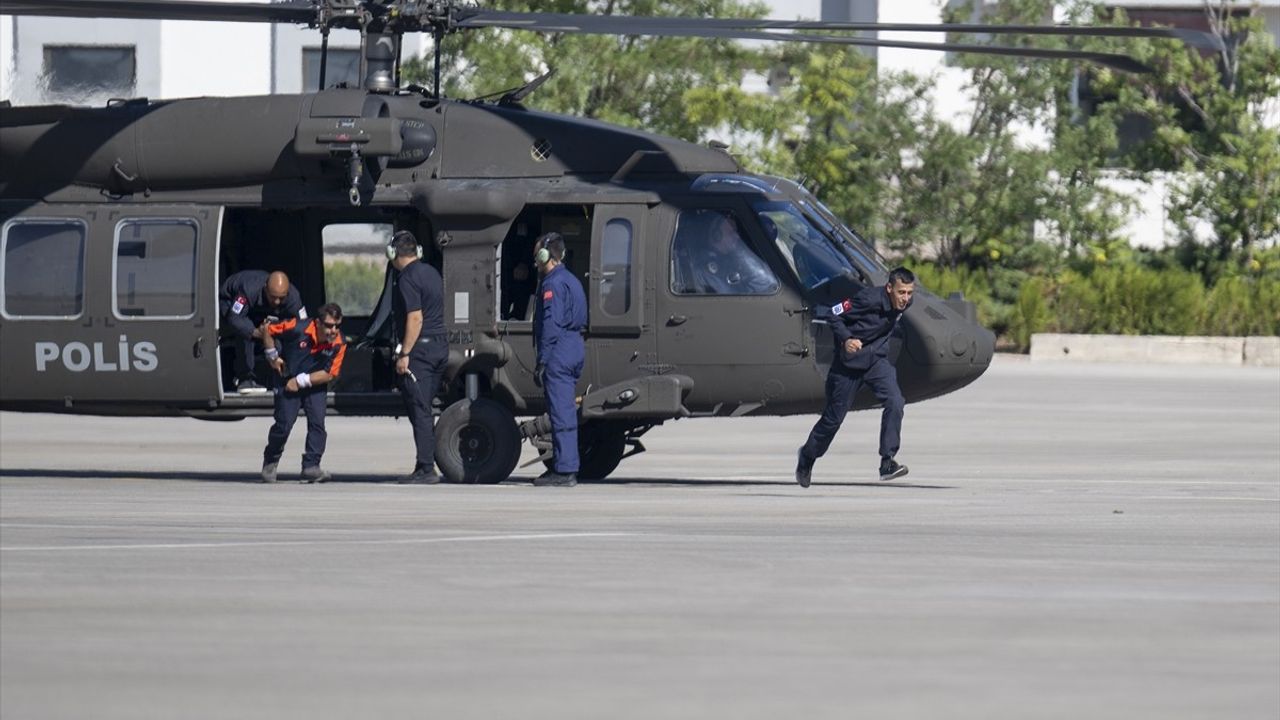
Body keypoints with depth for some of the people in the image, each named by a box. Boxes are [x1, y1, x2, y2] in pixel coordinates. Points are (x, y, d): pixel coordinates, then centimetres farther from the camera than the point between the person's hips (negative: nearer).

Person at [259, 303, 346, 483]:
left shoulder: (338, 344, -16)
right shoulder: (298, 328, -23)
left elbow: (329, 374, -14)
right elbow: (266, 328, -10)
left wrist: (301, 381, -17)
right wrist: (272, 356, -3)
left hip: (315, 386, 2)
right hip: (288, 383, -2)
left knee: (317, 423, -15)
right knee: (284, 425, -8)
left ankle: (311, 466, -12)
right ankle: (270, 463, 14)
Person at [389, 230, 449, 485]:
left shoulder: (408, 279, -14)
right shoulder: (432, 273, 14)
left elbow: (415, 318, -20)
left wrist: (404, 354, -19)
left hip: (419, 349, -9)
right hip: (440, 345, 9)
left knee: (419, 411, -7)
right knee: (424, 410, 14)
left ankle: (426, 469, -11)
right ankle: (424, 467, 16)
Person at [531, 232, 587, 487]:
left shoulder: (553, 284, -11)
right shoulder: (571, 281, 19)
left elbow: (551, 325, -18)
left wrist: (542, 362, -18)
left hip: (559, 353, -10)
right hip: (575, 350, 10)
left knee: (561, 412, -9)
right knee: (565, 412, 13)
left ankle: (564, 470, -11)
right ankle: (564, 467, 17)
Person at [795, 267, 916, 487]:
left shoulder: (902, 304, -5)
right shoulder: (869, 298, -26)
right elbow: (834, 315, -19)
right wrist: (846, 339, -32)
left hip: (878, 359, 5)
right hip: (850, 360, -5)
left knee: (895, 402, -21)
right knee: (834, 416, 8)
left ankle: (887, 462, -17)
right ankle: (807, 456, 35)